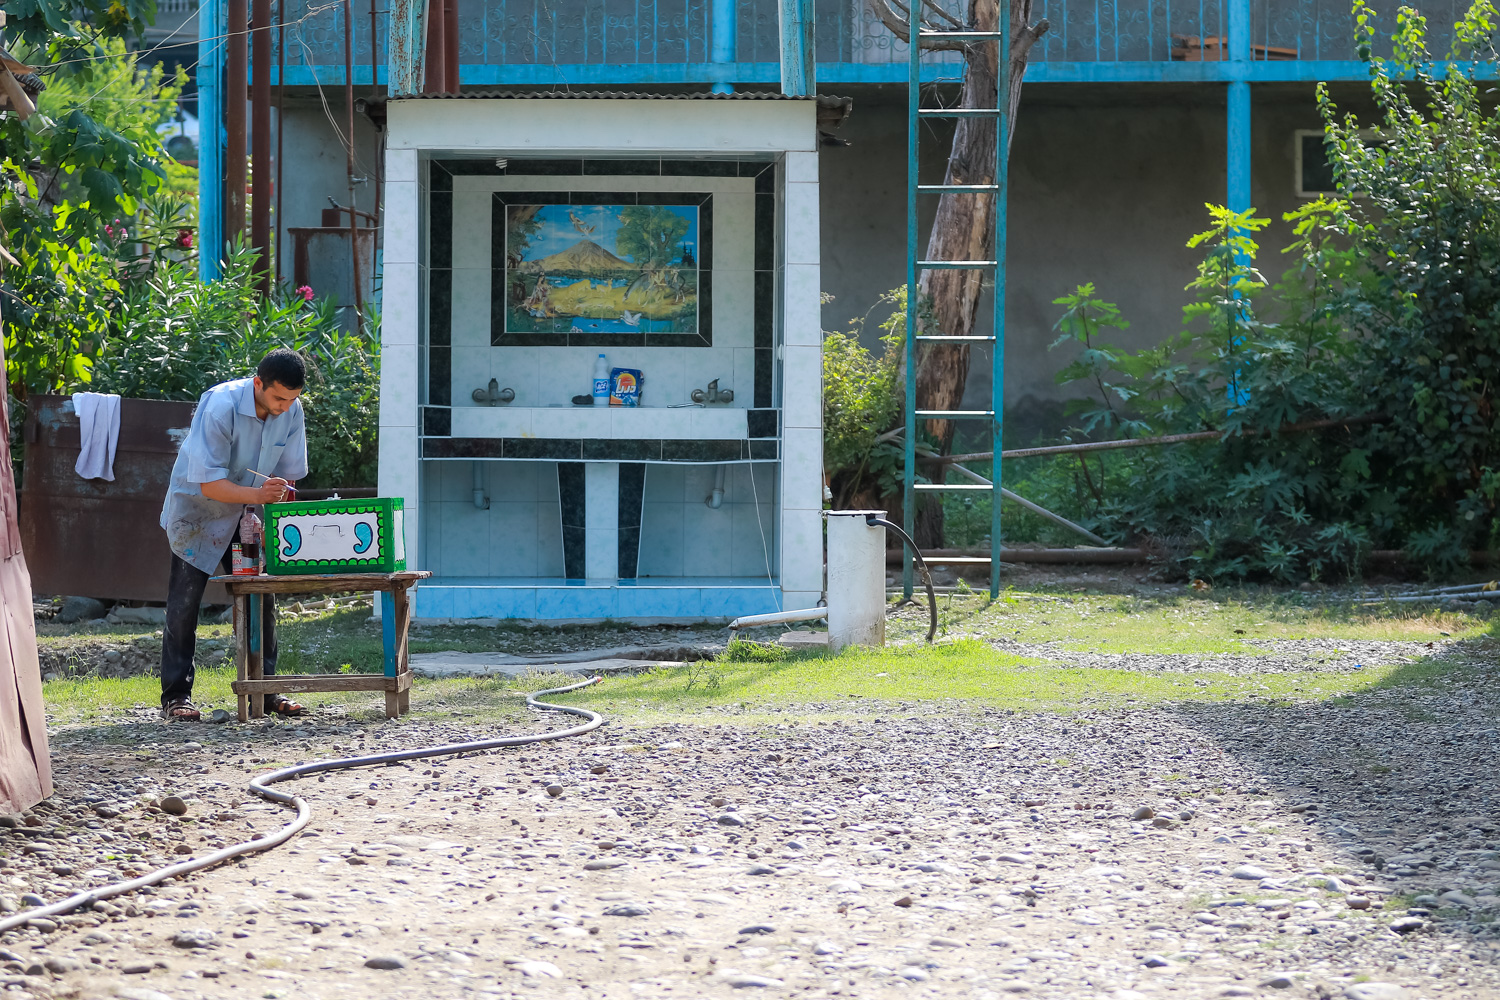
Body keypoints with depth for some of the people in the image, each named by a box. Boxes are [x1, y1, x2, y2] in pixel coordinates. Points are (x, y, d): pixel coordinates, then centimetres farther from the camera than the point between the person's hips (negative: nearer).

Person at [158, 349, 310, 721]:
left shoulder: (291, 410, -11)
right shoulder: (219, 407, -29)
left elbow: (288, 475, 0)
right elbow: (209, 483, -29)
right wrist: (258, 494, -42)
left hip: (247, 515, 5)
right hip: (198, 511, -5)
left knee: (261, 599, 1)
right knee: (185, 600, -8)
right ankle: (176, 696, -3)